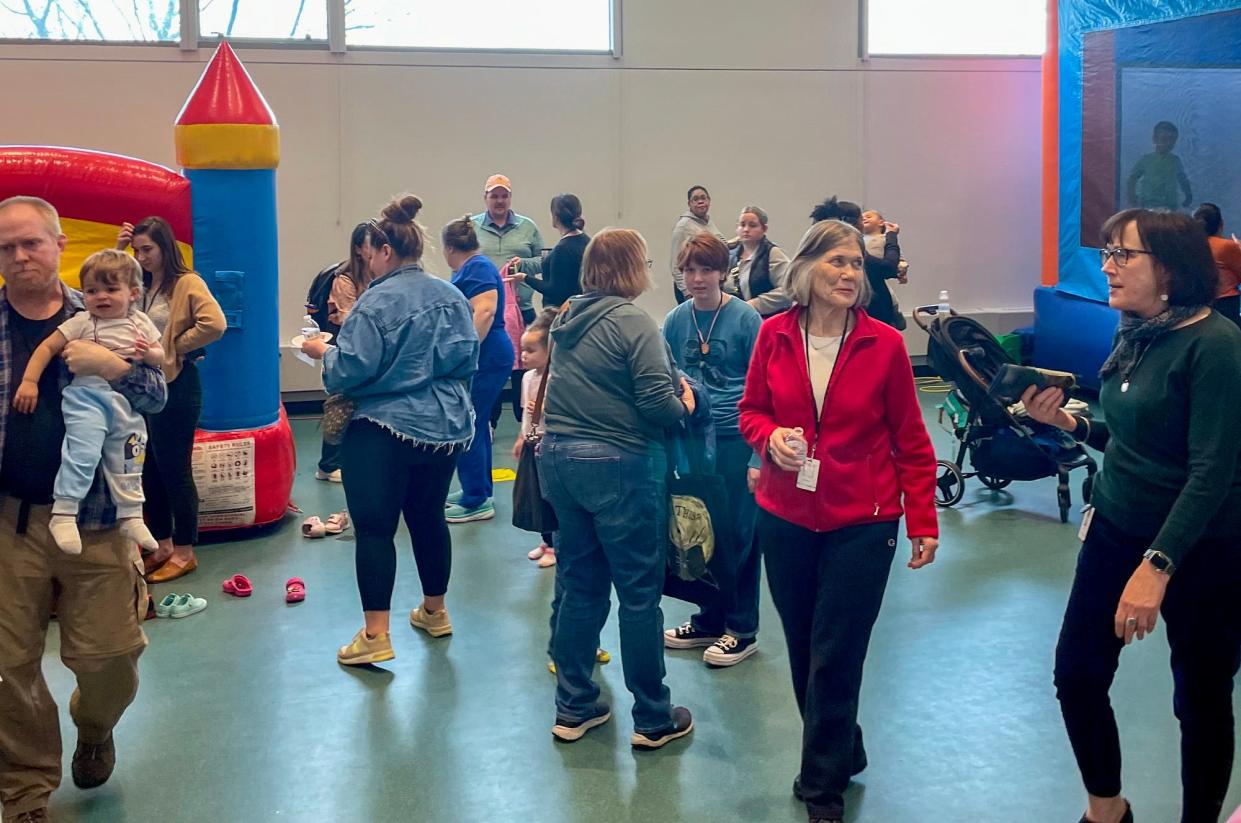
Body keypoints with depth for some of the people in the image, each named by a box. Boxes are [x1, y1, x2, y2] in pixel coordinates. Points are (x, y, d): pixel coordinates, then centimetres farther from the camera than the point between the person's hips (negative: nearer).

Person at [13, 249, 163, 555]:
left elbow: (159, 356, 10)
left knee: (127, 460, 13)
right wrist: (29, 381, -11)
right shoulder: (81, 323, -5)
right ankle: (63, 515, -13)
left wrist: (149, 354, -14)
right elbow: (47, 347, -4)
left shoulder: (140, 323, 4)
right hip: (87, 397, -4)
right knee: (83, 452, -19)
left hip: (127, 403, 4)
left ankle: (130, 516, 26)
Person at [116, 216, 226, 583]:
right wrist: (117, 250, 2)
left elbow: (215, 324, -25)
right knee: (152, 470, 13)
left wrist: (176, 346, -14)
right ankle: (162, 546, 26)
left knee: (175, 470, 1)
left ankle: (184, 552, 12)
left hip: (176, 385, -8)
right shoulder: (140, 285, 11)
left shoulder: (187, 283, -12)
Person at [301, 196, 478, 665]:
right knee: (428, 516, 20)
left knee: (374, 526, -2)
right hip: (445, 428, 7)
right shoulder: (452, 297, 5)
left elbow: (350, 370, -17)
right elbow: (468, 360, 12)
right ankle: (434, 611, 34)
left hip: (385, 431, -7)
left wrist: (323, 352, 2)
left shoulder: (378, 301, -16)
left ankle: (375, 635, -4)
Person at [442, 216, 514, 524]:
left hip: (485, 358, -10)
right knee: (476, 426, 16)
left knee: (467, 428, -8)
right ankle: (478, 491, 25)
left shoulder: (478, 268, -13)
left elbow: (485, 312, -25)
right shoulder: (468, 270, 18)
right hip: (482, 359, 10)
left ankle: (477, 502, -3)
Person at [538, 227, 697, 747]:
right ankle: (653, 719, 12)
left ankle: (574, 708, 23)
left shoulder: (569, 320, 9)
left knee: (581, 587, 16)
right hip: (618, 465, -7)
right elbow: (657, 403, -20)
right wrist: (684, 406, 2)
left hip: (560, 458, 7)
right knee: (639, 593, 3)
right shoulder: (632, 322, -13)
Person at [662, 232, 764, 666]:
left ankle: (742, 630, 15)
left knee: (737, 533, 2)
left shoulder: (745, 317, -7)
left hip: (736, 438, -4)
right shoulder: (676, 320, 5)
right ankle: (710, 620, 26)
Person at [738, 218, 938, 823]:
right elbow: (752, 410, 9)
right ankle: (843, 753, 38)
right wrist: (771, 438, -13)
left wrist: (924, 522, -5)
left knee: (834, 659, 0)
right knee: (803, 652, 14)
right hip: (785, 518, 3)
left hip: (860, 523, -3)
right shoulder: (774, 335, -2)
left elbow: (910, 441, -3)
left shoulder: (884, 344, -8)